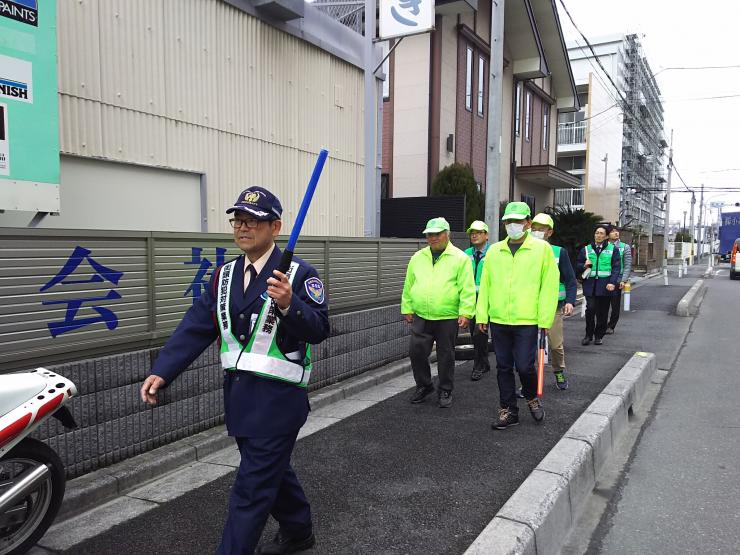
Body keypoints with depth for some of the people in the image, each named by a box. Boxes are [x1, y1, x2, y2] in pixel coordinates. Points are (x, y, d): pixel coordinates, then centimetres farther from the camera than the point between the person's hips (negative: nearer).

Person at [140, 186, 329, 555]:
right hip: (238, 394, 7)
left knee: (251, 489, -1)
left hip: (278, 398, -7)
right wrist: (162, 373, -8)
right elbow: (194, 329, 3)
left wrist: (288, 304, -36)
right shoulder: (224, 276, 7)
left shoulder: (299, 274, -11)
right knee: (273, 470, 24)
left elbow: (319, 330, -18)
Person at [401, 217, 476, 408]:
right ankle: (424, 386, 24)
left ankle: (445, 391, 22)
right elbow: (408, 286, 14)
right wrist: (407, 308, 11)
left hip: (448, 317, -3)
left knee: (446, 356, 6)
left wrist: (465, 312, -12)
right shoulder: (417, 258, 10)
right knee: (416, 351, 3)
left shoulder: (460, 258, -2)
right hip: (421, 317, 4)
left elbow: (467, 289, -6)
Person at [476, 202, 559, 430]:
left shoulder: (542, 249, -2)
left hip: (527, 321, -3)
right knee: (503, 368, 10)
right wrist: (482, 315, 5)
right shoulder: (494, 251, 8)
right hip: (498, 321, 4)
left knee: (525, 366, -3)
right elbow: (485, 285, 9)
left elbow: (549, 285, -4)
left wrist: (545, 319, -7)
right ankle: (508, 411, 24)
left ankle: (532, 398, 28)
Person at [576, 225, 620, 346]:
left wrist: (612, 282, -13)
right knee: (590, 309, -12)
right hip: (590, 284, 0)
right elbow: (577, 266, 17)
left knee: (602, 312, 5)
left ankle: (599, 336, 19)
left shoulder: (613, 249, 7)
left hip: (605, 285, 0)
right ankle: (588, 335, 2)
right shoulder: (586, 249, 13)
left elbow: (616, 267, 0)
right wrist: (584, 265, -6)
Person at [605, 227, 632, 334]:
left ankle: (611, 326, 15)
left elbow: (628, 265, 0)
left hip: (617, 281, -1)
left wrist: (624, 280, -10)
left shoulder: (625, 247, 5)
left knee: (615, 305, 4)